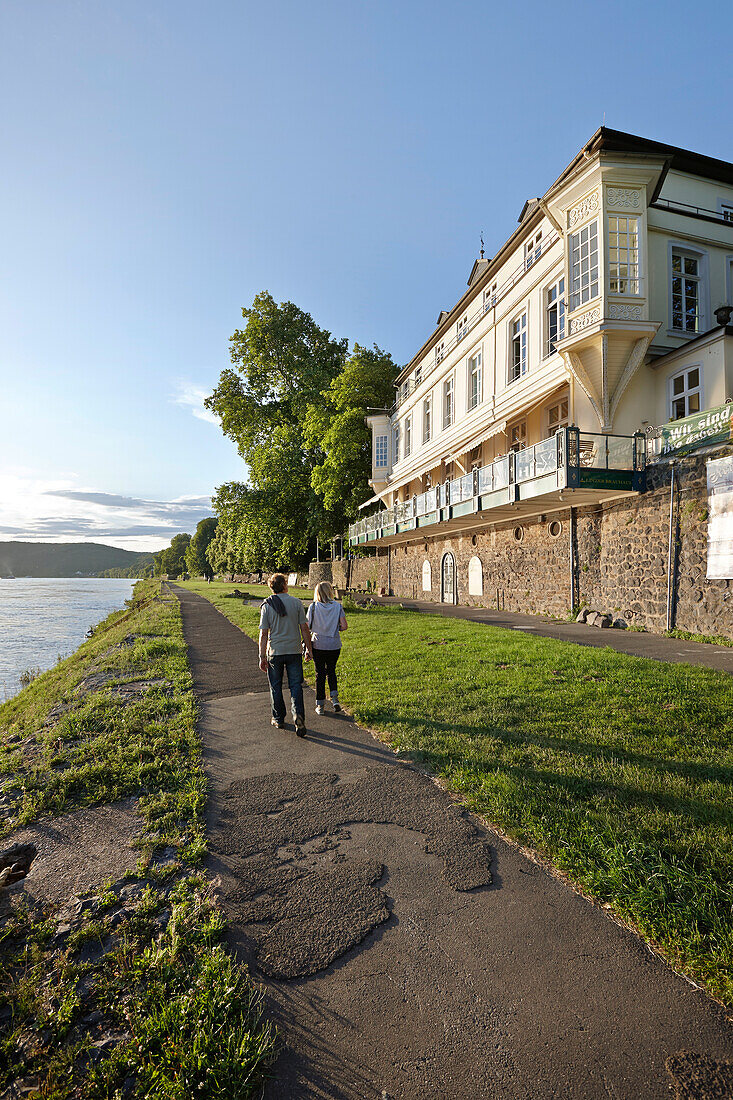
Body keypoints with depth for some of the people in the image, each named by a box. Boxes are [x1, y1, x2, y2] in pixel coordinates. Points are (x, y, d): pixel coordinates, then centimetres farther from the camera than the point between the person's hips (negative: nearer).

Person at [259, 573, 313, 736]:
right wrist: (309, 649, 5)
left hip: (275, 652, 0)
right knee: (296, 686, 7)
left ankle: (278, 719, 24)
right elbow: (304, 628, -3)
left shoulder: (267, 606, -5)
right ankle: (298, 714, -12)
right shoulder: (296, 603, -4)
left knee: (276, 687, 14)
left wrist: (262, 657, -1)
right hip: (294, 651, 0)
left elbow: (264, 634, -6)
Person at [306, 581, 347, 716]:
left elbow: (307, 626, -6)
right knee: (331, 671, 20)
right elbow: (344, 626, -10)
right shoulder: (337, 606, -5)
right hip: (334, 645, 1)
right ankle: (334, 697, 4)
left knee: (320, 674, 10)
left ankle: (320, 705, 16)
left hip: (318, 645, -1)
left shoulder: (313, 607, -7)